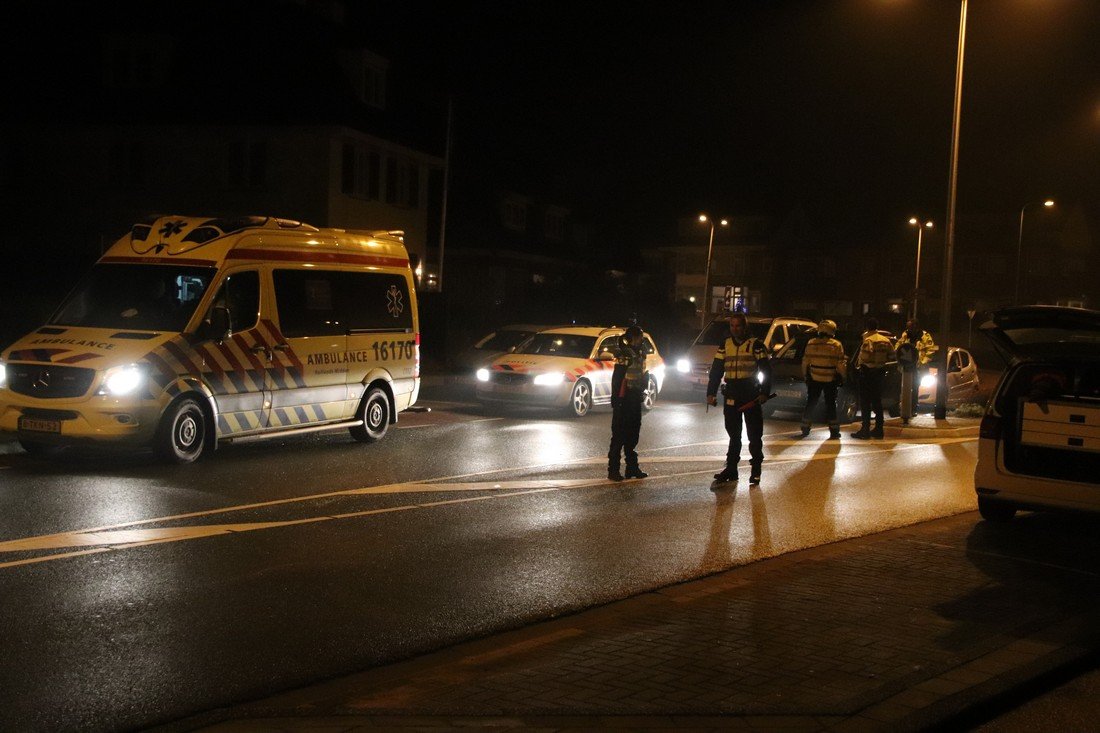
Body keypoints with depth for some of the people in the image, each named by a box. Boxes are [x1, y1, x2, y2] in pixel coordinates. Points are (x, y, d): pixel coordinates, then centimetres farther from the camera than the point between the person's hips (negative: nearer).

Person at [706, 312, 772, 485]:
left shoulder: (756, 345, -2)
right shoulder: (725, 346, 10)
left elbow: (766, 371, -4)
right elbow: (716, 370, 10)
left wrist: (764, 393, -14)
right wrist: (711, 393, 3)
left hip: (751, 397, -4)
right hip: (731, 397, 4)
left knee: (754, 435, 1)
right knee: (733, 435, 10)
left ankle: (755, 470, 8)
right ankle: (731, 469, 15)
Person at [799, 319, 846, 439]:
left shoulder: (811, 343, -1)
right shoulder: (836, 345, -9)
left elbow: (805, 362, 4)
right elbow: (841, 364, -8)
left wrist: (805, 375, 16)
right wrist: (841, 377, 4)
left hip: (814, 379, 2)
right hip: (831, 380, -2)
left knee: (810, 404, 12)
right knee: (830, 405, 4)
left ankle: (805, 429, 14)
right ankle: (834, 432, 3)